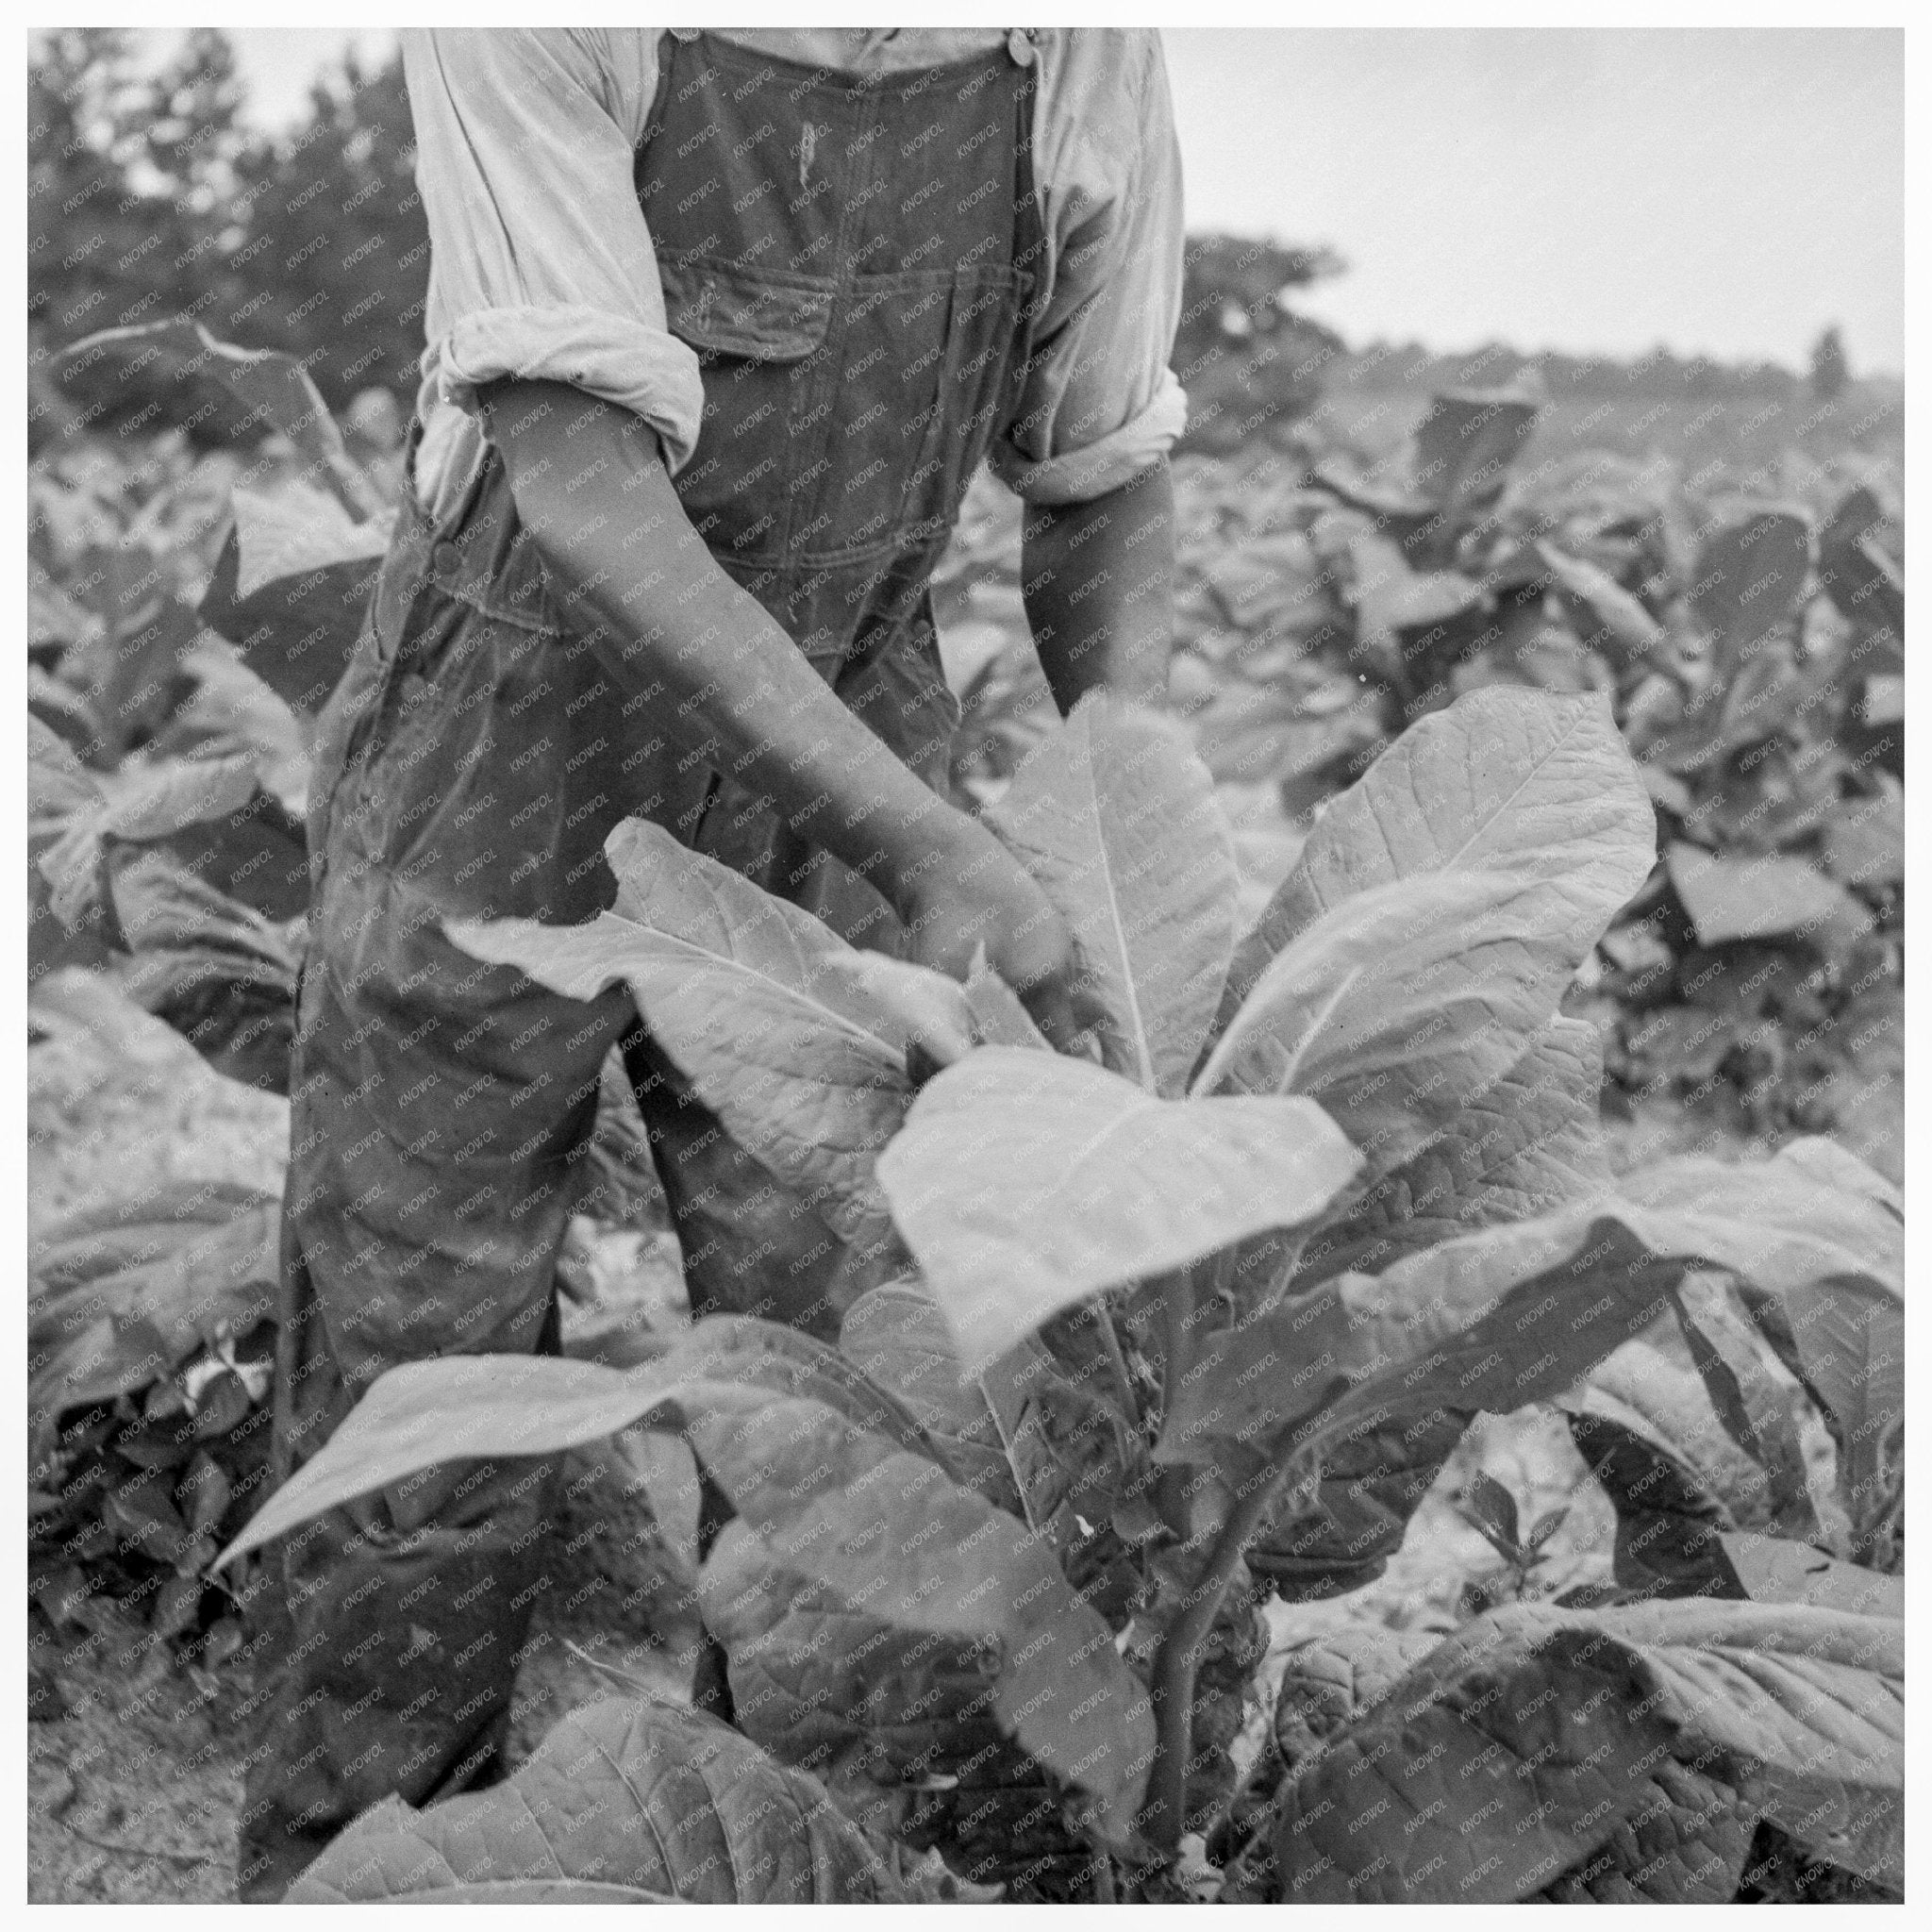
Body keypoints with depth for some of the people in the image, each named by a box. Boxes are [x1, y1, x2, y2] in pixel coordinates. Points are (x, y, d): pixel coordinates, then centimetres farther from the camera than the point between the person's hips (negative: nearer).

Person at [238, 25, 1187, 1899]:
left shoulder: (1088, 49, -9)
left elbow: (1104, 488, 2)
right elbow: (582, 489, -29)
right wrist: (930, 848, -38)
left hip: (836, 768, 3)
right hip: (505, 759, -2)